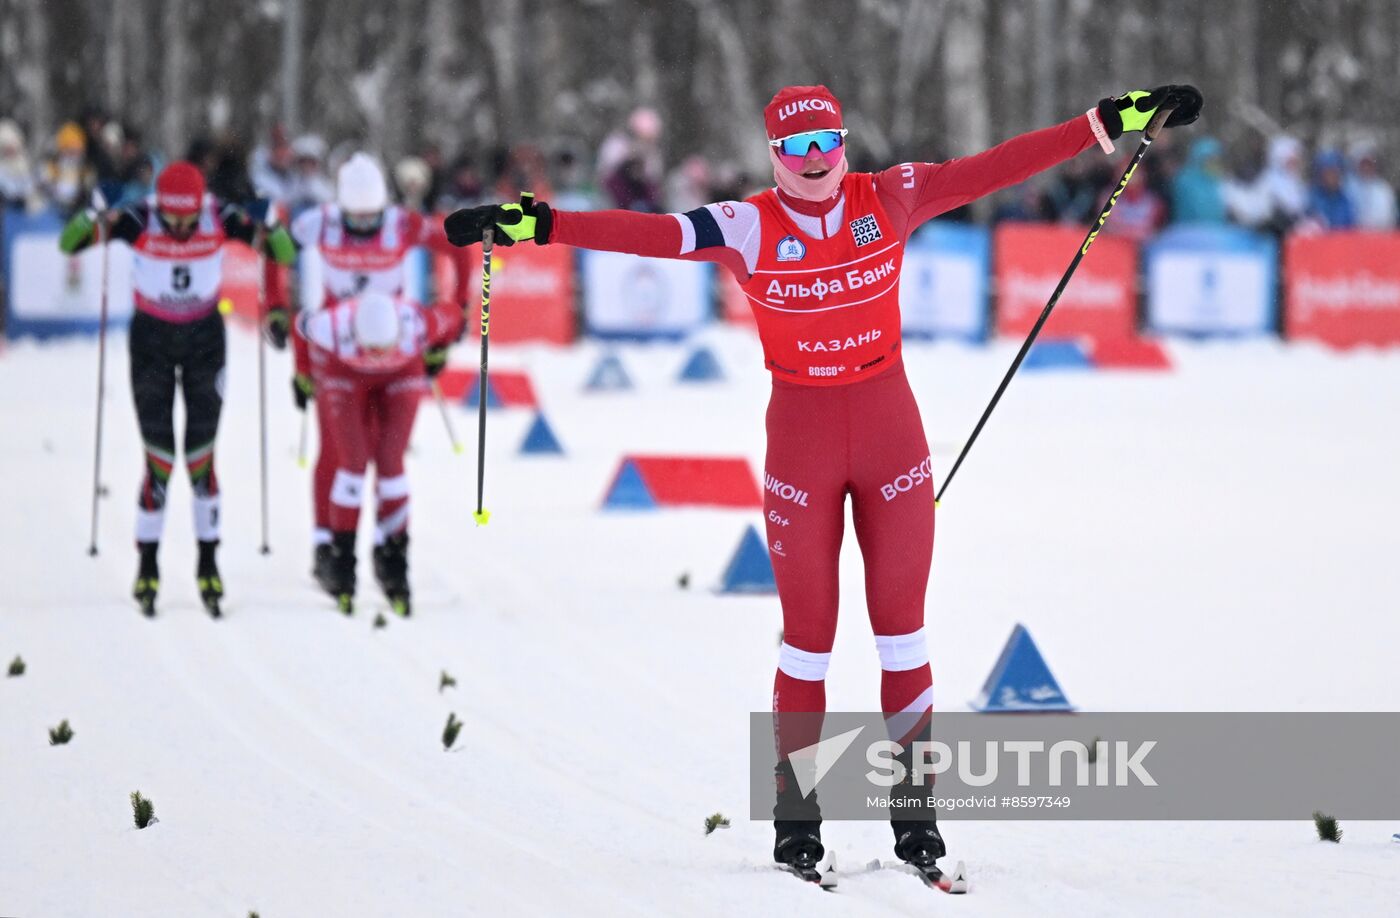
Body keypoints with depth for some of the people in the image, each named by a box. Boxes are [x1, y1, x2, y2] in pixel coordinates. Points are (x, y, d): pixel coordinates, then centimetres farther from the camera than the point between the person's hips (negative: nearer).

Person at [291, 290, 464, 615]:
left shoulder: (420, 326, -40)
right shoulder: (333, 329, -40)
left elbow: (454, 316, -16)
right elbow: (302, 325, -16)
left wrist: (437, 355, 6)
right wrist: (304, 375, 3)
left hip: (402, 375, 1)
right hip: (342, 373, -1)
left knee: (390, 462, -8)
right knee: (354, 463, -11)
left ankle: (392, 558, 5)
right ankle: (341, 558, 1)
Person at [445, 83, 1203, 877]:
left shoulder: (889, 201, -4)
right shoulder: (750, 227, -9)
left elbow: (995, 169, -6)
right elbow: (648, 234, -18)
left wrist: (1110, 124, -9)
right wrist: (538, 224, -30)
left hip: (892, 431, 1)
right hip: (802, 442, -1)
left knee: (902, 624, 6)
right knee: (809, 633, 4)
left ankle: (915, 810, 13)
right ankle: (797, 817, 13)